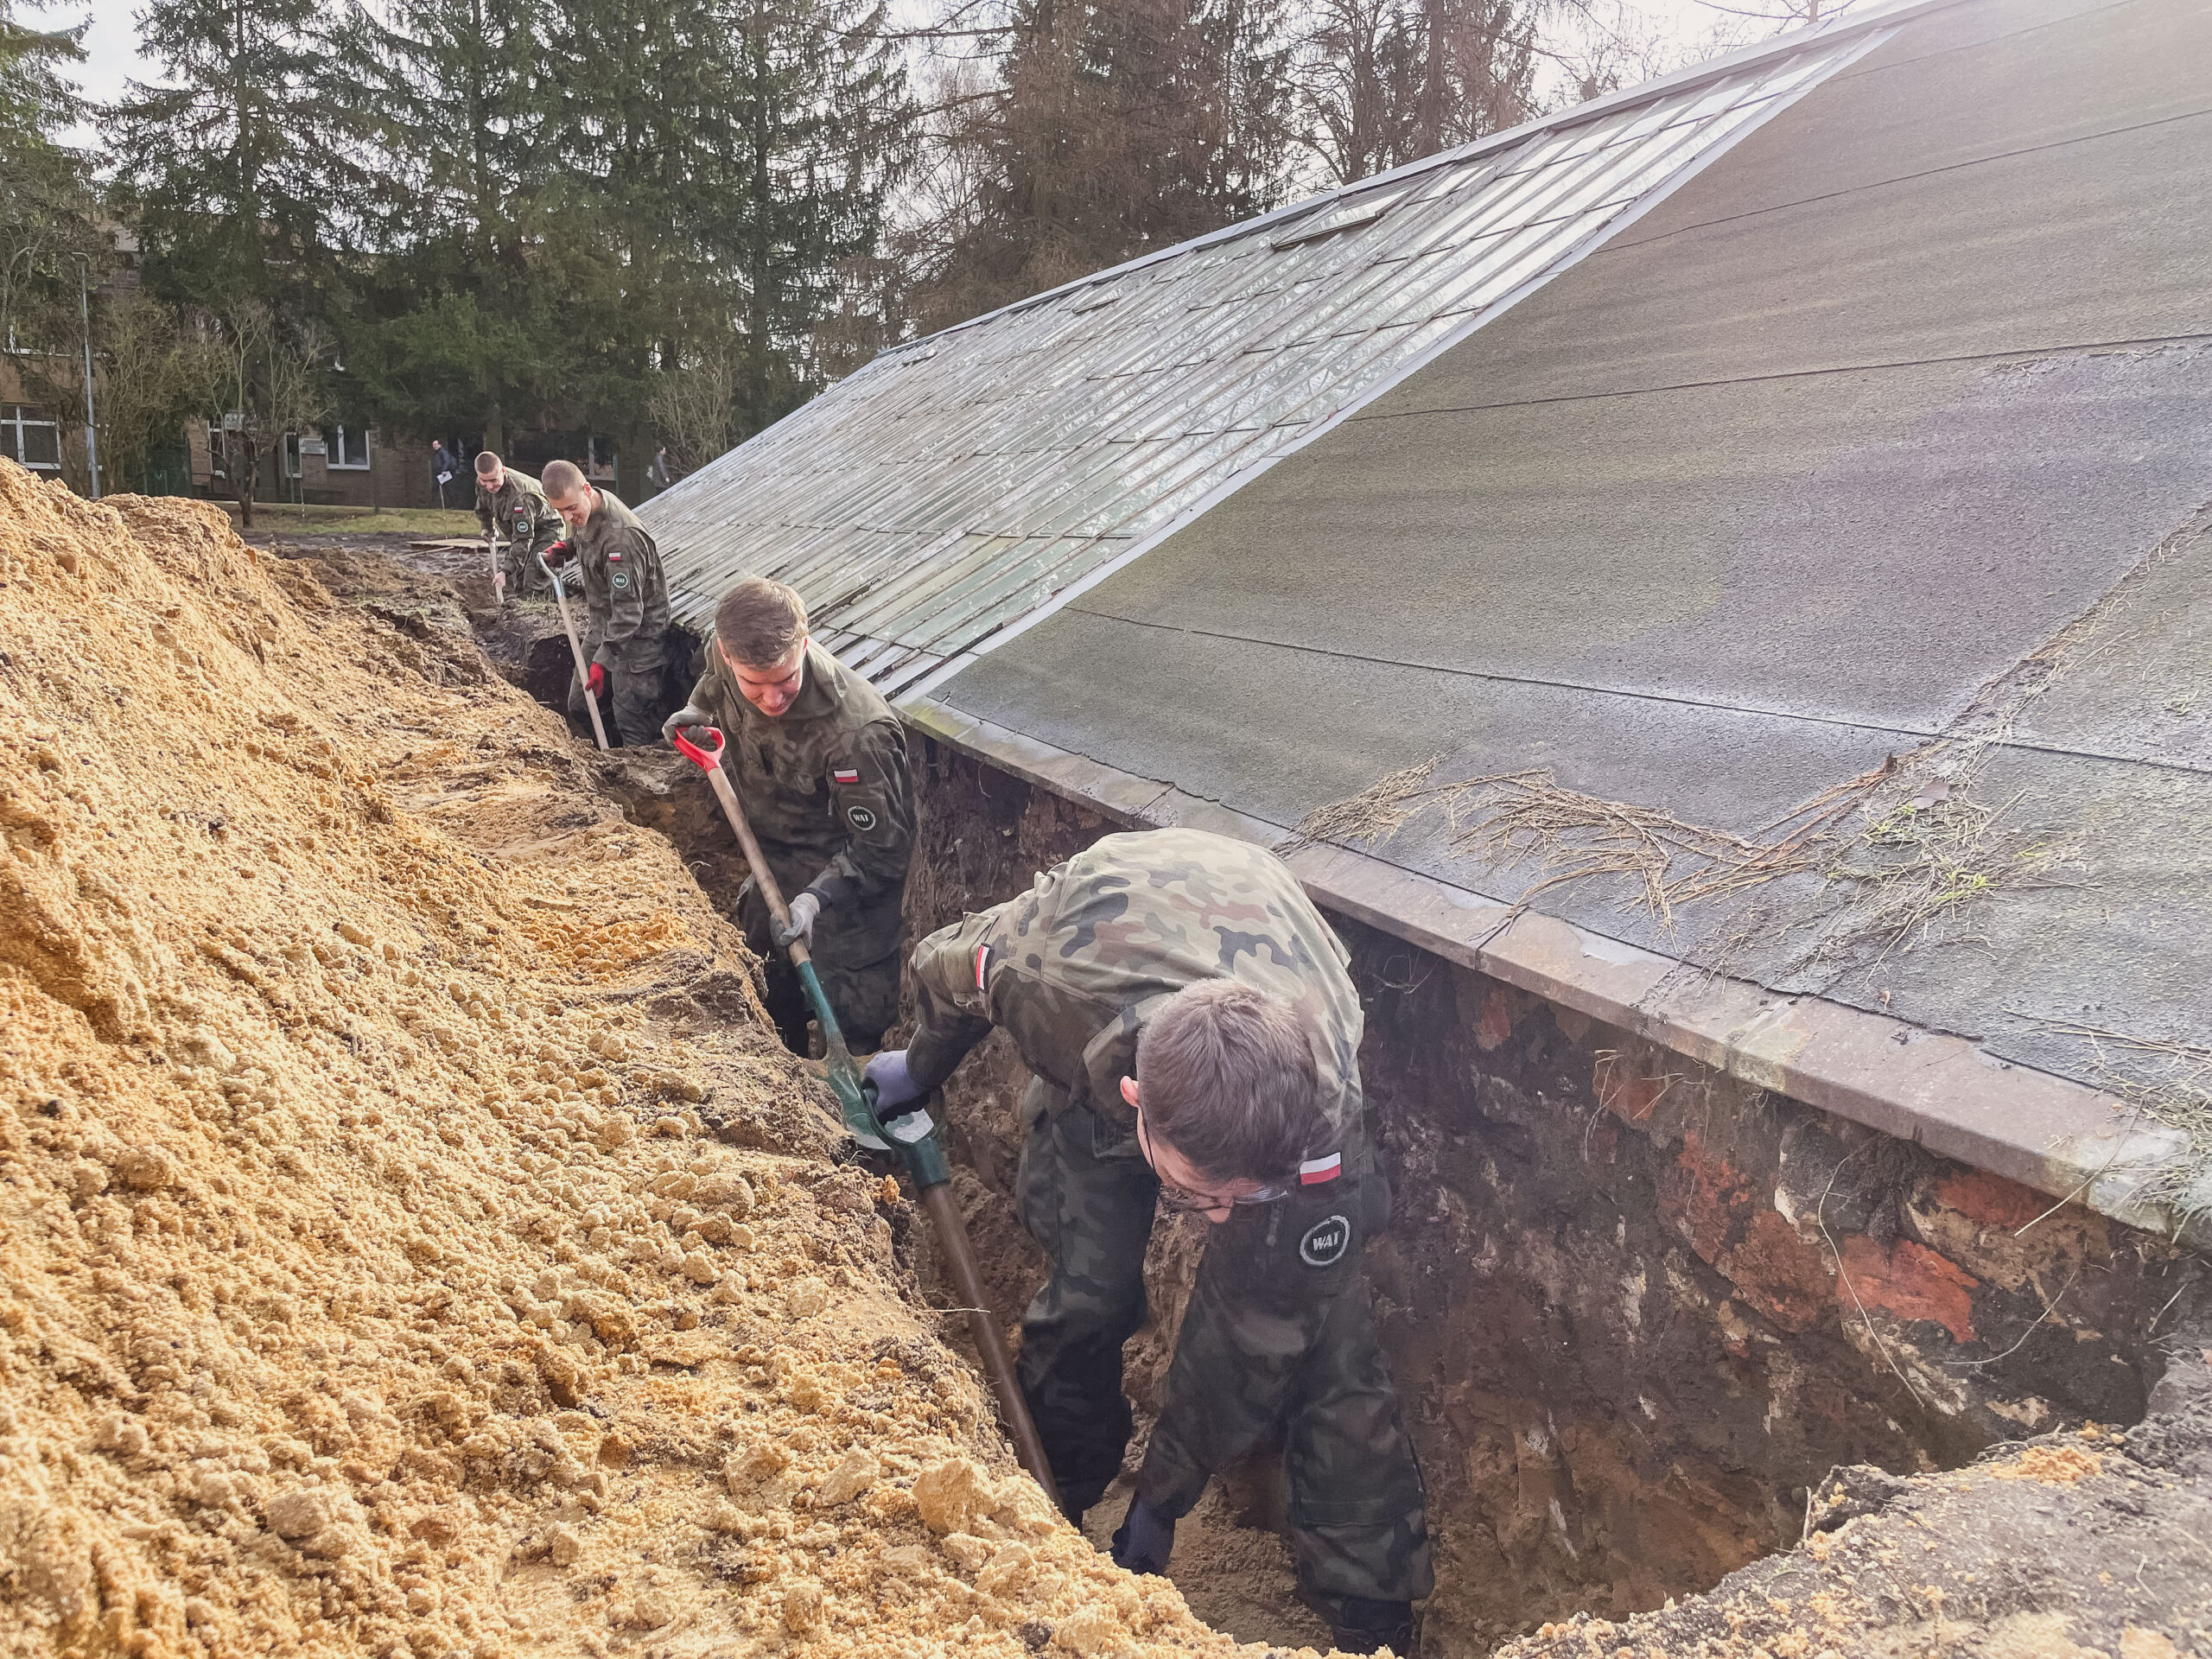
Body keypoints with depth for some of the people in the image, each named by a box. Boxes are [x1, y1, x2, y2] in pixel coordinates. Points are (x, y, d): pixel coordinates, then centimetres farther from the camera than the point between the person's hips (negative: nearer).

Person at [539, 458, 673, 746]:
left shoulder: (621, 536, -31)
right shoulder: (584, 512, -2)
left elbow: (628, 608, -30)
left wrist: (603, 660, -33)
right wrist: (564, 548, 1)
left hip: (637, 634, -10)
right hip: (604, 627, 10)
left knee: (634, 726, -5)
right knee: (579, 707, 18)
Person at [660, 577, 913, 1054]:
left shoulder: (858, 732, -38)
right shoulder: (729, 660, -18)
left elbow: (882, 848, -28)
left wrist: (819, 896, -37)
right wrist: (699, 710, -2)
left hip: (848, 890, -7)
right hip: (775, 865, 7)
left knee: (854, 1029, -1)